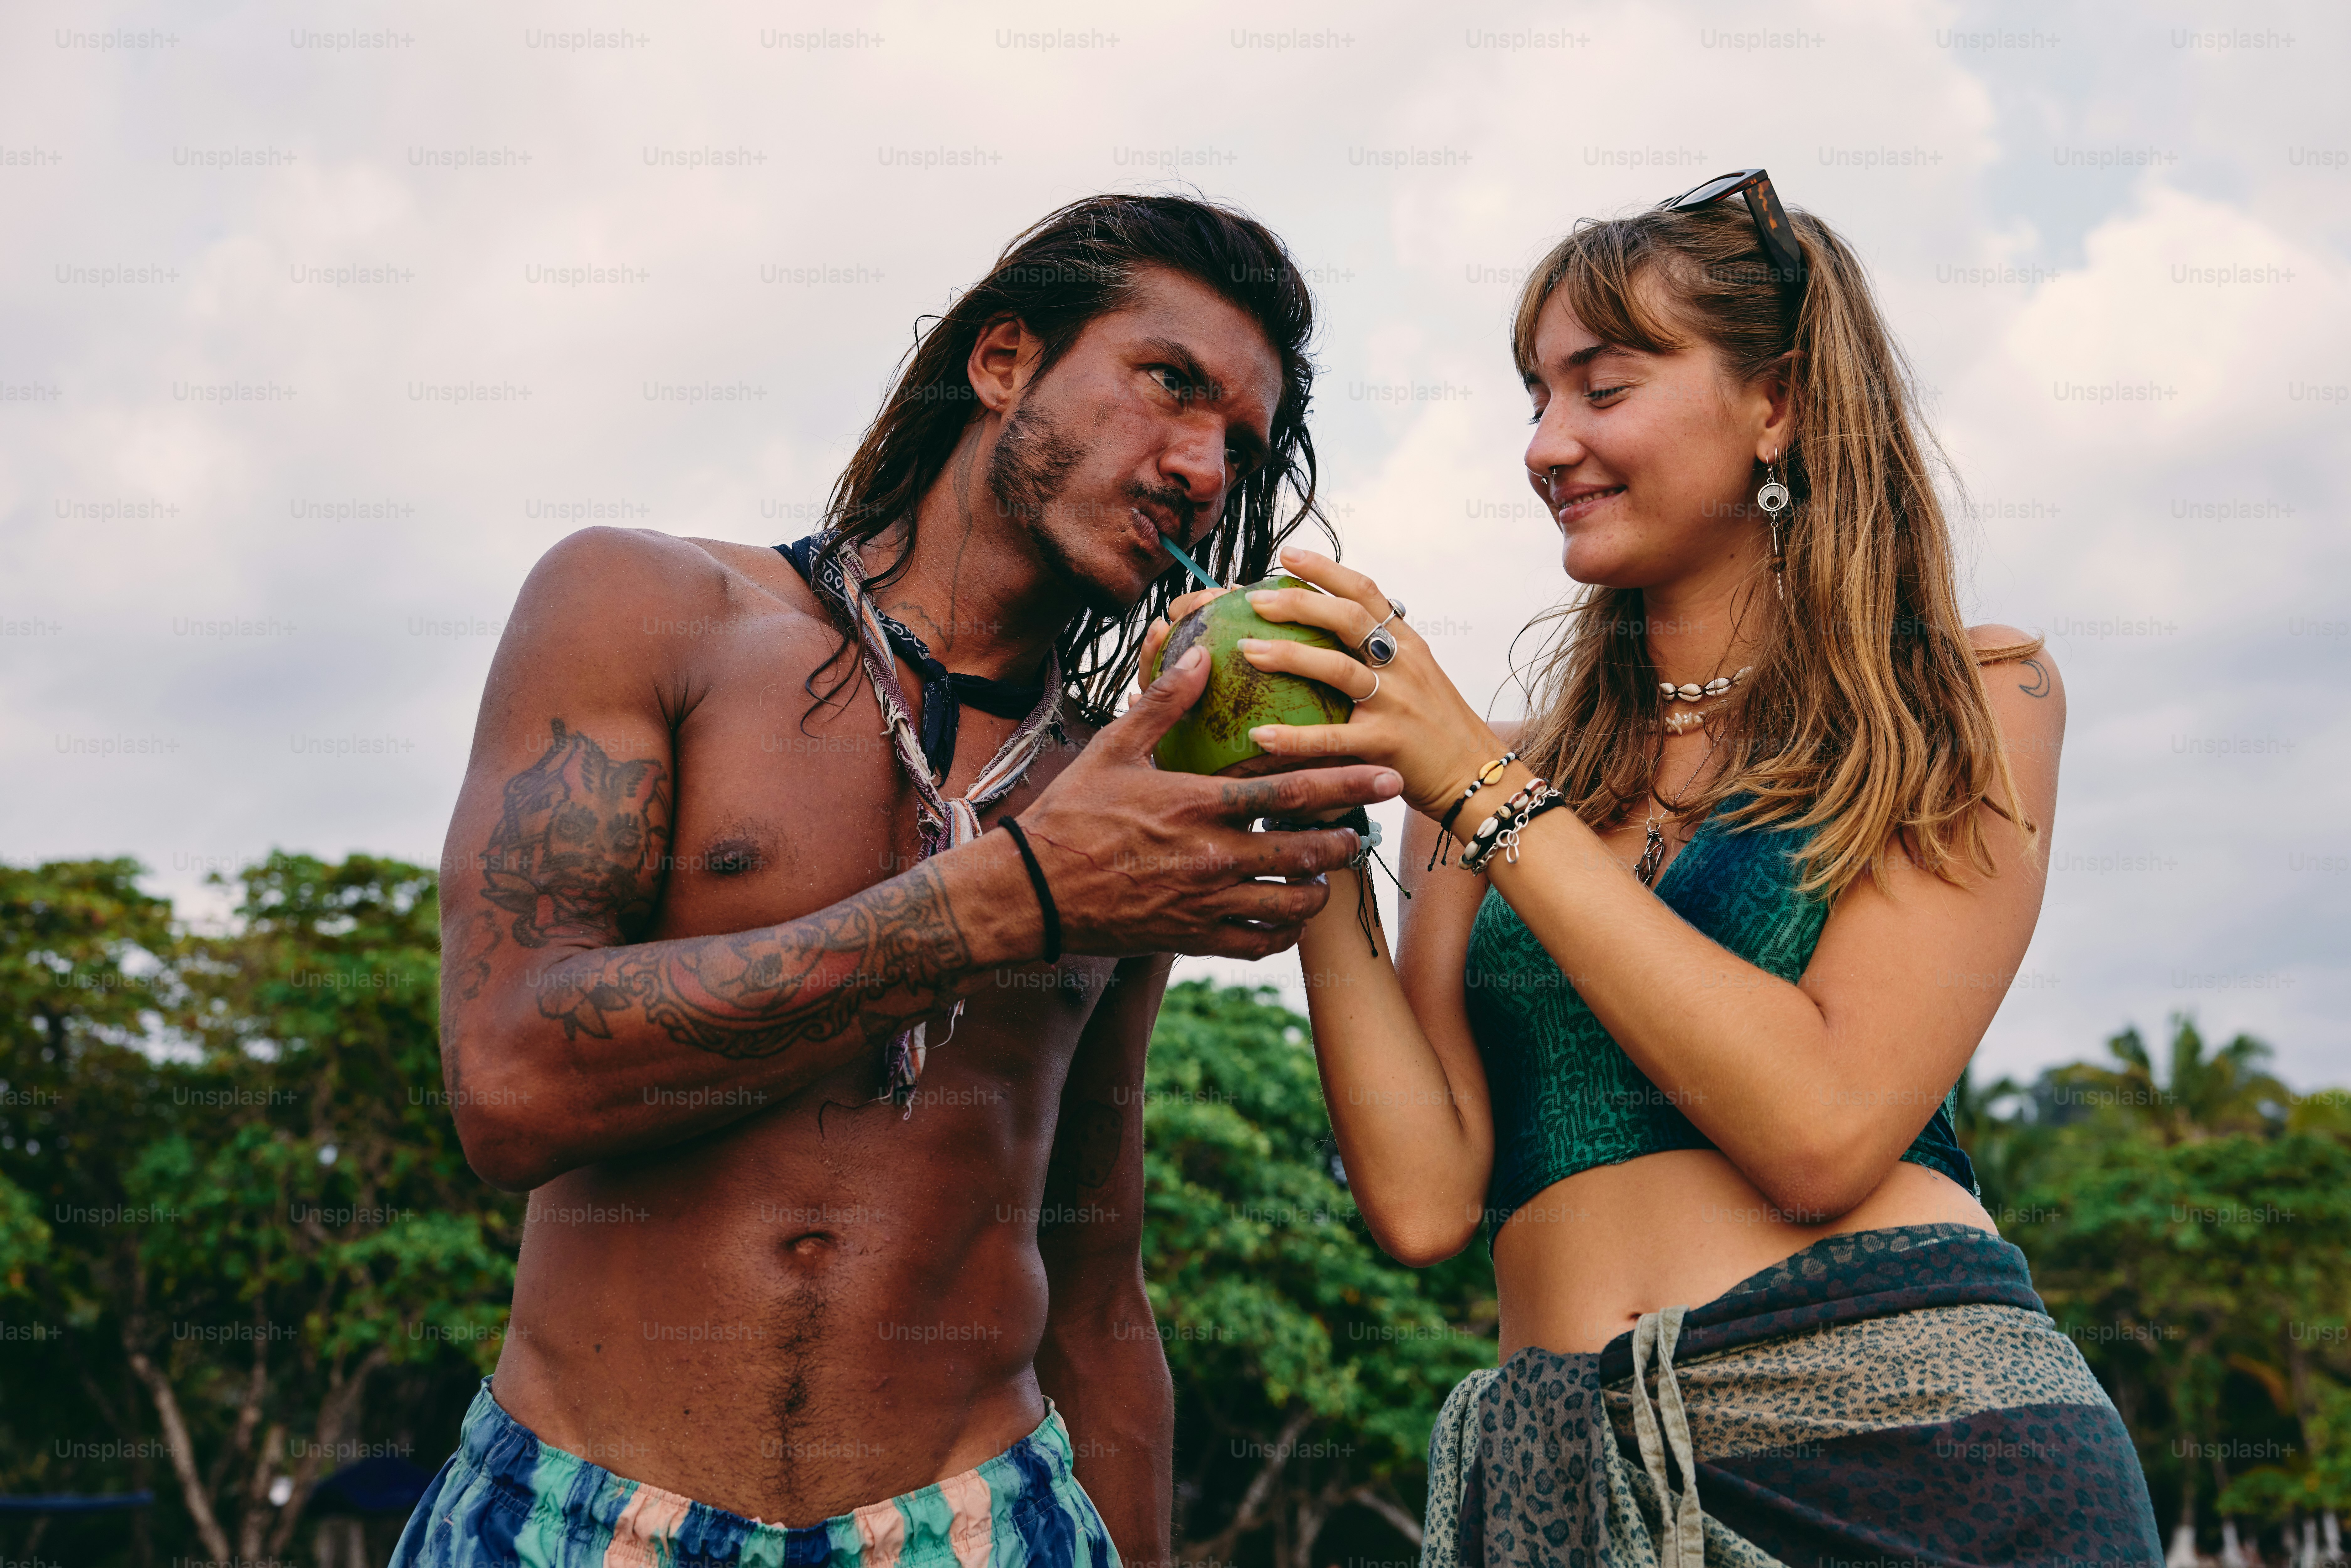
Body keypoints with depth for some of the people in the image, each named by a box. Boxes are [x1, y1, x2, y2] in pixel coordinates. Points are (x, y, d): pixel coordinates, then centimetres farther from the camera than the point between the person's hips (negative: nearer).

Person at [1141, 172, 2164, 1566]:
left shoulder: (1971, 705, 3)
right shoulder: (1481, 790, 9)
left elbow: (1824, 1131, -11)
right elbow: (1424, 1200, 0)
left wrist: (1486, 790, -9)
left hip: (1917, 1447, -2)